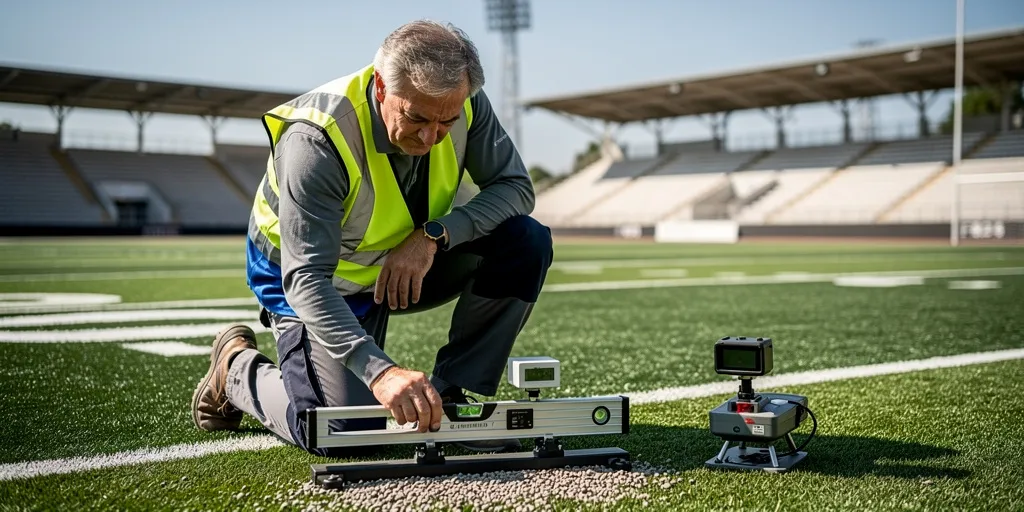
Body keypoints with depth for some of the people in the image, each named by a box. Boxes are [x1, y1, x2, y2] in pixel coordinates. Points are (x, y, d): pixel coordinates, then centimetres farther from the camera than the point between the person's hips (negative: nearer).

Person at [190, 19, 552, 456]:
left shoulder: (465, 104, -20)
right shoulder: (315, 140, -35)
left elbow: (516, 187, -14)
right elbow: (306, 280, -39)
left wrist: (434, 235, -32)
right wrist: (380, 370, -52)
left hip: (410, 264, 5)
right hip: (319, 279, -5)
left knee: (526, 242, -18)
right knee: (343, 435, -18)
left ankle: (450, 396, -8)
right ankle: (239, 368, 12)